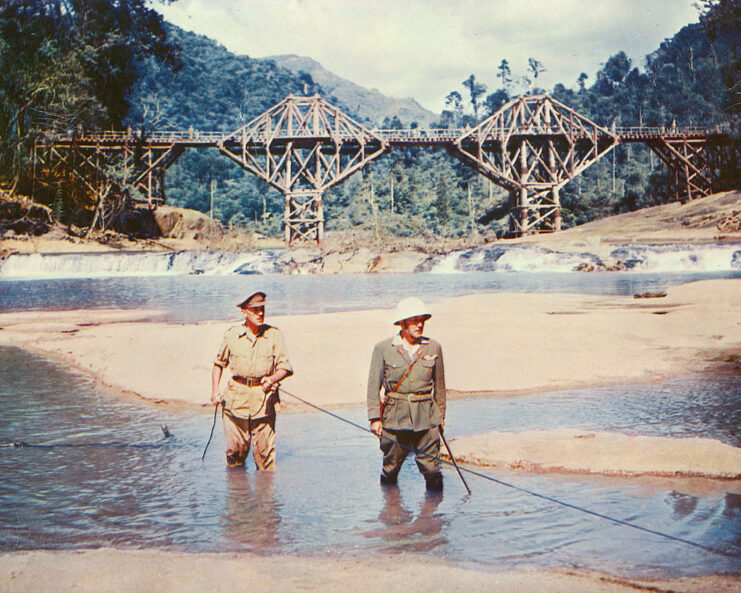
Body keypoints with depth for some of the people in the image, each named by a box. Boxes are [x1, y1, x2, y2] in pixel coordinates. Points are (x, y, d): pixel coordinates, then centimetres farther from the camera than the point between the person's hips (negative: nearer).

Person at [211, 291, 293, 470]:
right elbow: (219, 363, 17)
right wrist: (215, 390, 8)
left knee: (264, 449, -2)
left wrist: (271, 379, -20)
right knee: (236, 448, 5)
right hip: (236, 398, 1)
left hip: (264, 400, -1)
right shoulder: (231, 335, 4)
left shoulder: (274, 335, 1)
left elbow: (286, 368, 0)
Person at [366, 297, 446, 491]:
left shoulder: (433, 348, 4)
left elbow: (439, 385, 13)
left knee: (430, 465, -2)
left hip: (426, 417, 1)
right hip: (394, 417, -1)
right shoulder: (383, 349, -2)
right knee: (391, 466, 9)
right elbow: (373, 386, 0)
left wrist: (441, 415, 15)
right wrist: (374, 418, -6)